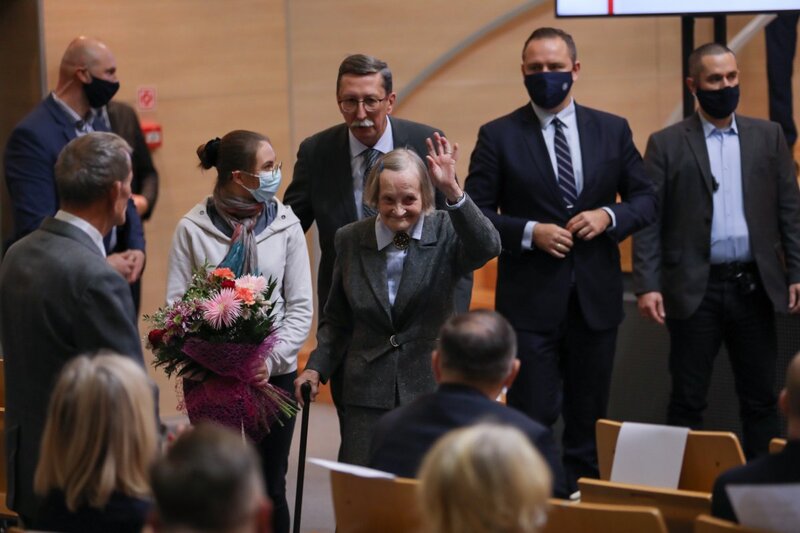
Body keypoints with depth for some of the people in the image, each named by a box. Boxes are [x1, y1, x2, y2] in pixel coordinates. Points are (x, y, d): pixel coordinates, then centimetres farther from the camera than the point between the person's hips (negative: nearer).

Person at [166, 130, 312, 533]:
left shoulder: (285, 225, 1)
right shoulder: (193, 228, -2)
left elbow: (301, 307, 1)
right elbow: (176, 305, -3)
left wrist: (272, 359, -13)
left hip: (272, 374, 1)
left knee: (270, 486, 6)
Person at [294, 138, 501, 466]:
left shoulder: (446, 233, -3)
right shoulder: (350, 240, 5)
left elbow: (487, 247, -26)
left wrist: (452, 192, -35)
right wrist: (317, 368, 1)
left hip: (432, 390, -2)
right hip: (367, 397, 2)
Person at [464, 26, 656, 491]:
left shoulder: (613, 130, 7)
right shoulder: (498, 136, -2)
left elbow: (646, 199, 10)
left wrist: (609, 216, -10)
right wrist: (529, 232, -16)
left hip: (596, 296, 3)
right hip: (531, 300, -3)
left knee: (588, 419, 11)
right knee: (532, 417, -7)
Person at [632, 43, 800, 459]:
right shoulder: (666, 144, 2)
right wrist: (646, 285, -11)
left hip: (754, 286, 2)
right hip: (695, 289, -2)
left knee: (760, 400, 6)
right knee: (687, 402, 3)